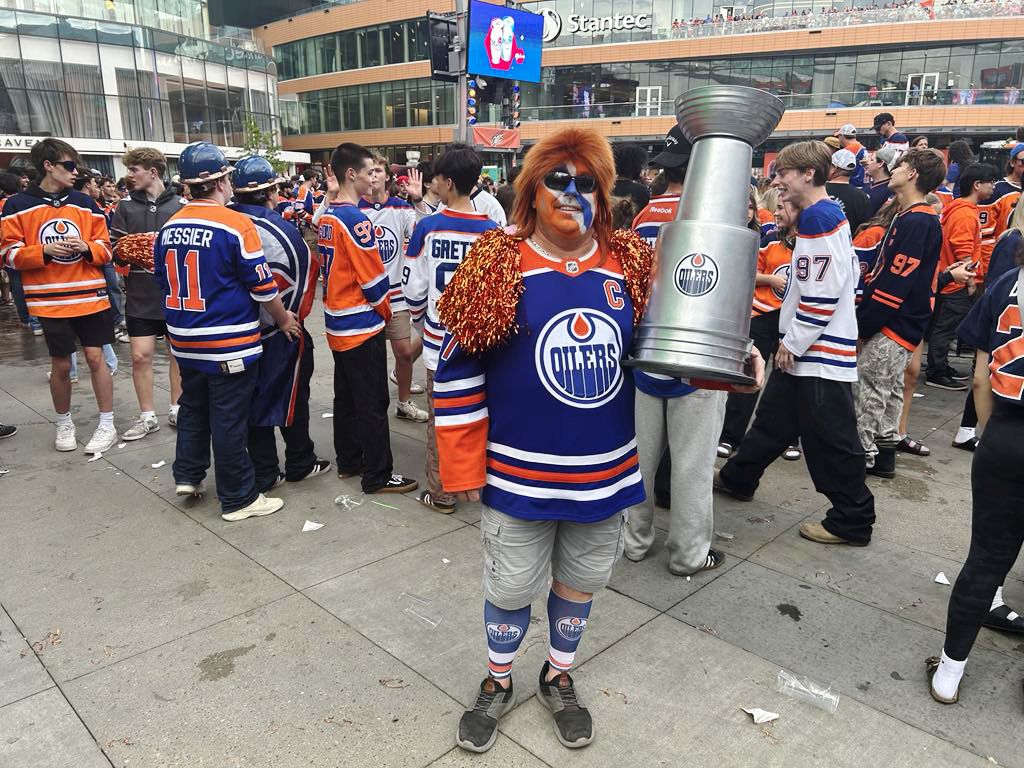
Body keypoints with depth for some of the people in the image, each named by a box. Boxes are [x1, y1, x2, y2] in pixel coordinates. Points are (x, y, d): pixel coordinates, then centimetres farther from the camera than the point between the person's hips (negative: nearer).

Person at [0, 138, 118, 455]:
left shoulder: (85, 203, 6)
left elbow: (105, 248, 9)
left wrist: (86, 248, -12)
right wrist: (44, 251, -19)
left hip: (90, 296, 1)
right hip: (49, 300, -1)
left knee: (95, 357, 2)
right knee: (60, 364, 7)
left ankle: (107, 425, 11)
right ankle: (64, 424, 26)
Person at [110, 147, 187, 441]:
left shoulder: (181, 205, -1)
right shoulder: (125, 206, 5)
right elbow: (115, 249, 4)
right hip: (140, 294, 1)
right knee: (141, 355, 1)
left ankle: (176, 409, 24)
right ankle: (147, 416, 15)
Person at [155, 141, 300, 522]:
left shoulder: (168, 227, 4)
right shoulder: (236, 225, -15)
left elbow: (163, 281, 14)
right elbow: (263, 286, -13)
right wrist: (284, 318, 3)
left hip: (185, 341, 6)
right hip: (230, 343, -6)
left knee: (192, 407, 24)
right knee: (229, 420, 1)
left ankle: (187, 474, 31)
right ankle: (238, 499, 12)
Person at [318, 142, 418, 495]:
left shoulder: (326, 217, 9)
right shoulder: (355, 218, -18)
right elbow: (373, 277, -17)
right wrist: (386, 311, 0)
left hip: (337, 323, 9)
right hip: (362, 325, -9)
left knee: (346, 396, 17)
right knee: (372, 404, -2)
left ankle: (348, 461, 28)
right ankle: (378, 476, 6)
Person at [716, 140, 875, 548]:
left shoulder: (818, 216, -17)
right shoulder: (828, 215, 14)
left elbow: (822, 292, -22)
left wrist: (793, 342, -13)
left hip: (820, 353, -10)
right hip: (805, 349, 10)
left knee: (830, 438, 0)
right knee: (774, 418, 21)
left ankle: (853, 521, 14)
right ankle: (737, 478, 36)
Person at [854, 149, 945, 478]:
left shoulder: (917, 222, -18)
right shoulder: (911, 217, 14)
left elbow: (894, 283, -23)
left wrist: (862, 324, -19)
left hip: (892, 326, -10)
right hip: (898, 324, 10)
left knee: (869, 390, -3)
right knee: (889, 390, 15)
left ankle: (863, 454, 7)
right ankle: (884, 454, 25)